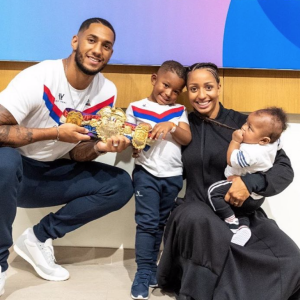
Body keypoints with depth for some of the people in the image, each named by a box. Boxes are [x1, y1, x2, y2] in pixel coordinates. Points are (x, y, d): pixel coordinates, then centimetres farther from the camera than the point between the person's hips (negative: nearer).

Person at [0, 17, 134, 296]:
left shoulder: (107, 92, -6)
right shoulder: (37, 78, -22)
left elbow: (78, 154, -2)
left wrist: (99, 147, -24)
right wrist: (56, 132, -29)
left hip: (51, 174, 5)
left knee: (121, 185, -10)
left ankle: (38, 238, -3)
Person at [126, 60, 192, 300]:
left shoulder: (179, 110, 8)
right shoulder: (136, 108, 2)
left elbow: (187, 139, -2)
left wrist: (172, 126, -18)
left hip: (173, 176, 3)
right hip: (146, 174, -3)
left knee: (160, 224, 14)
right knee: (147, 222, -5)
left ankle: (150, 266, 29)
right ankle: (144, 273, 6)